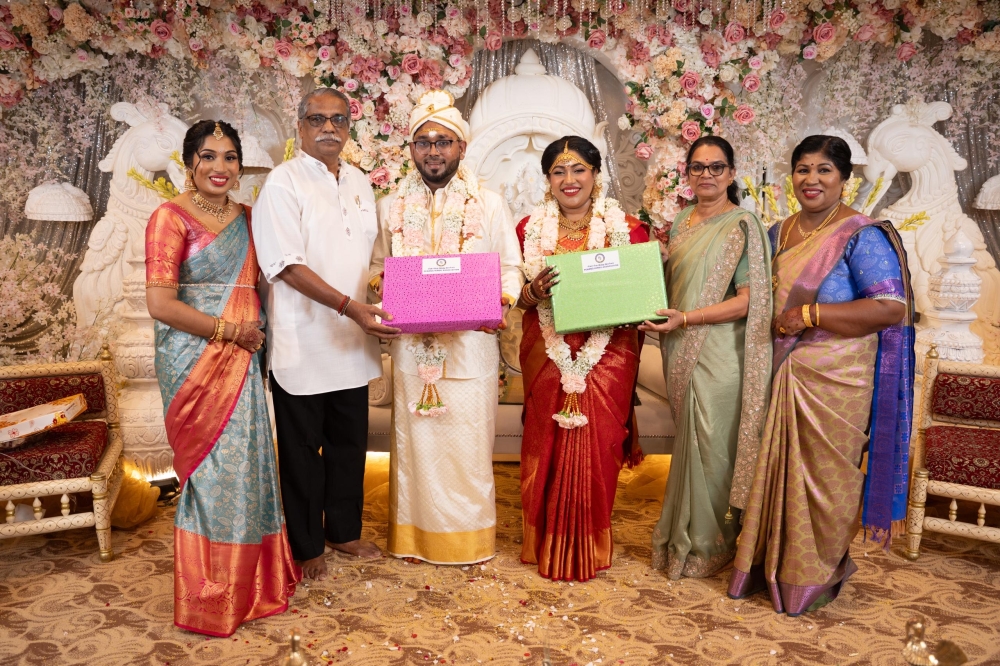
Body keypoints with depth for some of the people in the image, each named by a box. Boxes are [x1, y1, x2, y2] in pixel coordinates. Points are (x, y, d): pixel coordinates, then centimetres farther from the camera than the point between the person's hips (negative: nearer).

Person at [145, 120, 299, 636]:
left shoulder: (246, 217, 12)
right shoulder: (171, 217, -8)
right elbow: (160, 303, -15)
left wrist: (257, 331, 4)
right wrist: (230, 330, -11)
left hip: (240, 361, 6)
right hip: (195, 361, -6)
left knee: (246, 462, 9)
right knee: (211, 469, -1)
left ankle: (249, 582, 26)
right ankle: (208, 599, 17)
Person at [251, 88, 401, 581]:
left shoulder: (360, 183, 12)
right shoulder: (284, 181, -8)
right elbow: (287, 265, -17)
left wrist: (379, 304, 5)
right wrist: (349, 306, -24)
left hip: (352, 342, 6)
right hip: (303, 342, -6)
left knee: (350, 443, 16)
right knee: (302, 450, 8)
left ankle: (344, 530, 34)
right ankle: (306, 546, 25)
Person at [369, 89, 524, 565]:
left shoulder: (489, 205, 4)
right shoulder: (391, 206, 11)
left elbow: (510, 268, 4)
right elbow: (378, 264, 15)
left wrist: (500, 303, -16)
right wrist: (378, 284, -8)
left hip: (471, 343, -2)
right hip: (411, 344, 2)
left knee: (467, 441, 3)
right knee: (415, 440, 7)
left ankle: (469, 538, 20)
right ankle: (416, 535, 22)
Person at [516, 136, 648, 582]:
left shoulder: (627, 228, 2)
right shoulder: (530, 229, 7)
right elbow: (519, 299, 6)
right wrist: (535, 291, -16)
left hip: (607, 355, -1)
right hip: (548, 355, 1)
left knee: (597, 446, 0)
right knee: (548, 445, 5)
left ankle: (591, 547, 20)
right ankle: (547, 544, 24)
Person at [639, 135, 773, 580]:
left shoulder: (742, 226, -8)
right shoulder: (681, 222, 12)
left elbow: (747, 301, -14)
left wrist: (685, 319, -20)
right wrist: (661, 318, 3)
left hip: (719, 351, -6)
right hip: (681, 349, 6)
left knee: (709, 446, 3)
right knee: (689, 441, 13)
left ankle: (705, 545, 21)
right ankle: (682, 534, 27)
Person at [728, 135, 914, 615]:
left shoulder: (861, 235, -9)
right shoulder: (779, 234, 11)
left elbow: (892, 306, -19)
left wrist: (810, 315, -19)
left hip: (835, 378, -6)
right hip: (783, 374, 6)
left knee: (823, 471, 5)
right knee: (778, 466, 11)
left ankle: (818, 575, 24)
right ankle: (772, 562, 28)